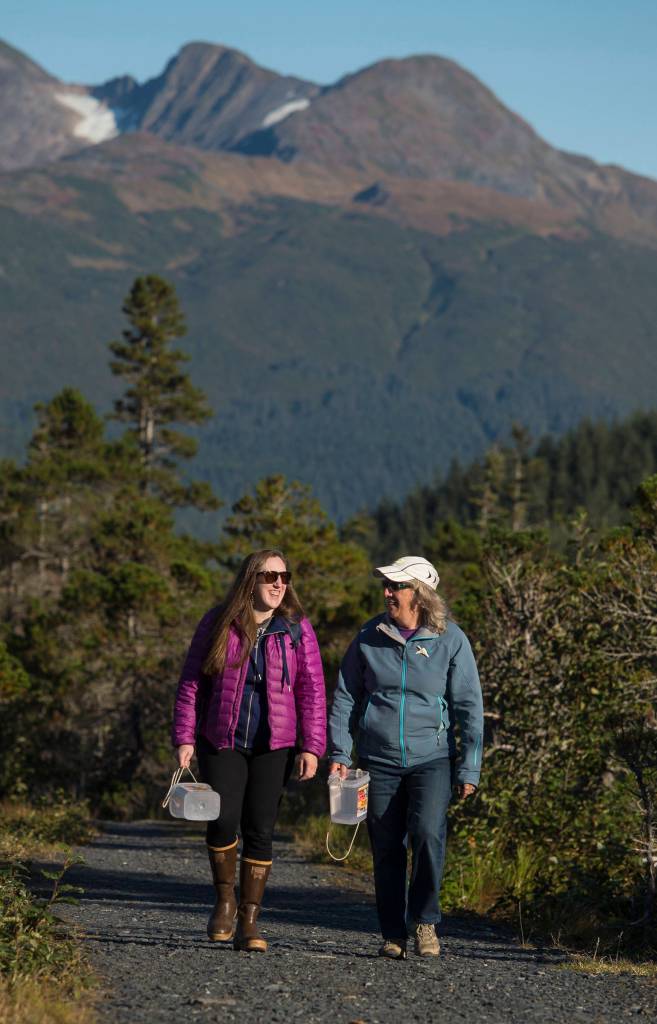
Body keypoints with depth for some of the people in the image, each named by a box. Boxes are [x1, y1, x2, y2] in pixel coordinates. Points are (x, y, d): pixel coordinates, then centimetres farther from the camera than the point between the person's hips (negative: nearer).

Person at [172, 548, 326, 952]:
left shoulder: (296, 629, 3)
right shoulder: (218, 624, 3)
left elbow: (312, 690, 1)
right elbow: (191, 683, 5)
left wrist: (312, 747, -7)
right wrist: (185, 738, -2)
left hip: (274, 745, 1)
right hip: (222, 742, 0)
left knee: (260, 830, -2)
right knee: (223, 820, -16)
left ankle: (249, 921, 6)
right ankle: (225, 900, 9)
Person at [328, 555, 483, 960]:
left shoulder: (450, 639, -2)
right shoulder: (371, 637, 4)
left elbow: (469, 707, 1)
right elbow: (345, 697, 9)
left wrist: (469, 769, -2)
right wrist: (340, 753, 1)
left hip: (432, 759, -2)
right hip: (380, 762, 3)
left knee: (428, 832, -22)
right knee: (387, 850, 4)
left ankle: (424, 919, -5)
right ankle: (393, 935, 15)